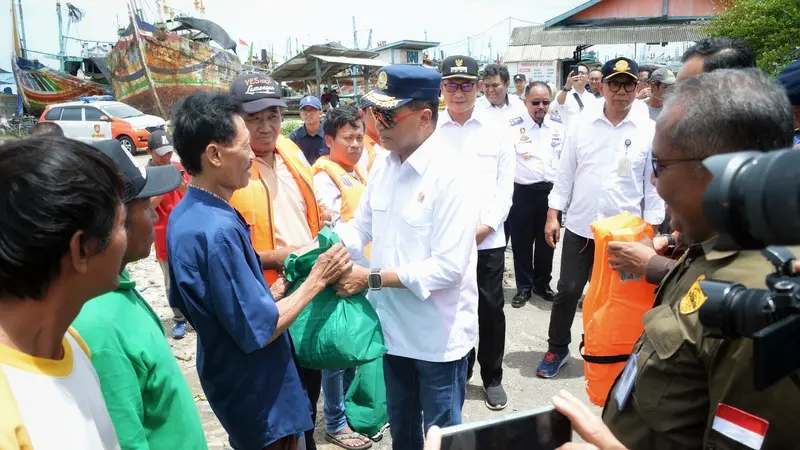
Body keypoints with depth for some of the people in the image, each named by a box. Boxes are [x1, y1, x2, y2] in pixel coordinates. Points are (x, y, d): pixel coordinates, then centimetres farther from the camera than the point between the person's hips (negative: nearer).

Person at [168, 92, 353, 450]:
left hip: (230, 382, 9)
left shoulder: (184, 215, 0)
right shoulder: (218, 230, -31)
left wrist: (266, 294, 8)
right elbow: (260, 330, -27)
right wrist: (316, 280, -17)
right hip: (260, 396, -9)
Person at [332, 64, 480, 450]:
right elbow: (361, 227, 8)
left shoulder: (452, 173, -22)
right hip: (393, 325, 7)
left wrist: (372, 278, -23)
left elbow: (448, 267, -25)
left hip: (438, 334, -6)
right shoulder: (385, 164, 2)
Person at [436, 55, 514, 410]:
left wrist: (486, 226, -8)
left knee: (491, 309, 8)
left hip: (489, 238, 1)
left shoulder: (497, 129, 3)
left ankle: (492, 377, 28)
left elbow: (505, 184, 3)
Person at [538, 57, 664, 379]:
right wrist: (553, 215, 0)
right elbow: (565, 172, 3)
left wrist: (651, 230, -2)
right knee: (568, 290, 7)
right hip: (580, 226, 1)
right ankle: (557, 349, 27)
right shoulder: (581, 124, -1)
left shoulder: (649, 130, -4)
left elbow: (654, 183, 0)